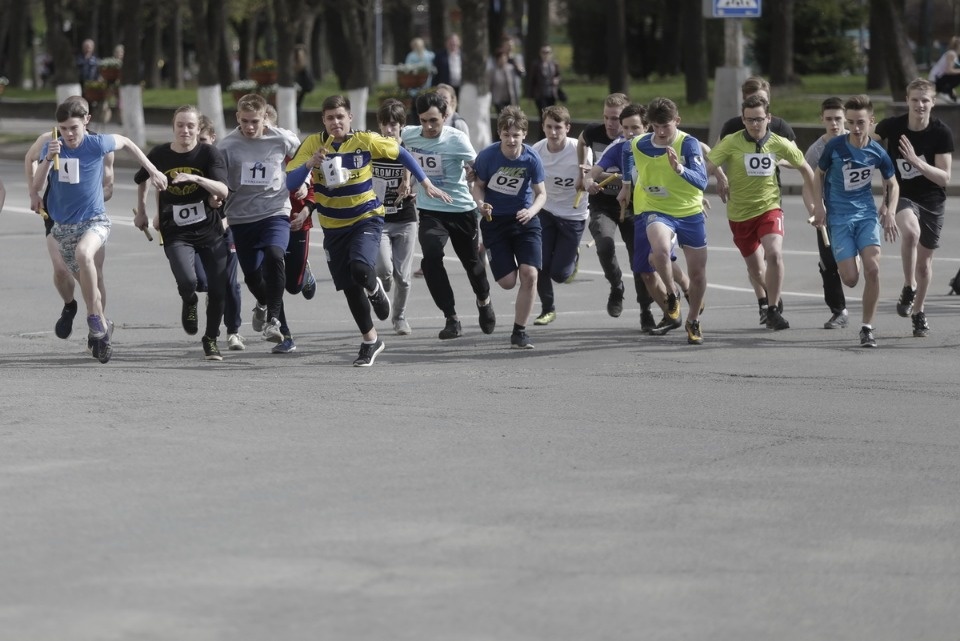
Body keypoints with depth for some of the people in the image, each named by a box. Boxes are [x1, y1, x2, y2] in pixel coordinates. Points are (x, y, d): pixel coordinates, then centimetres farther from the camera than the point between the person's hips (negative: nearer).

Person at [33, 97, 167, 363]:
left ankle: (95, 317, -21)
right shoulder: (52, 147, -5)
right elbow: (36, 186, -12)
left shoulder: (97, 144, -10)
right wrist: (49, 159, -27)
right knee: (89, 283, 10)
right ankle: (102, 329, 28)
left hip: (94, 220, -3)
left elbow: (125, 142, 10)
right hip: (63, 226, 3)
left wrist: (153, 171, 12)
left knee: (83, 252, -34)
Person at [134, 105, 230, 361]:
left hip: (210, 231, 1)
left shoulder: (209, 153, -7)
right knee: (187, 280, -25)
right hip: (176, 234, -1)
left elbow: (223, 191, -18)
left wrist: (195, 178, -32)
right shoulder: (159, 155, -2)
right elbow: (142, 180, 19)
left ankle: (211, 339, 24)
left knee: (218, 289, -1)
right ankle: (189, 302, 13)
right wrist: (141, 212, 19)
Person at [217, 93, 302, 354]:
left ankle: (273, 318, -22)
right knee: (252, 275, 6)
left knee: (273, 255, -29)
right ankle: (275, 319, 30)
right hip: (241, 218, 2)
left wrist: (301, 183, 5)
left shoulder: (283, 140, -5)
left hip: (275, 212, -2)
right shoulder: (227, 145, -6)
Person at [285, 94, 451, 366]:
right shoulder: (313, 144, -10)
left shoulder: (365, 141, -12)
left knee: (360, 269, -29)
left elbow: (400, 153, 4)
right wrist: (309, 164, -32)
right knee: (349, 288, 6)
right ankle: (370, 340, 27)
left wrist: (425, 182, 4)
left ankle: (375, 290, 9)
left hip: (367, 219, -2)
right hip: (333, 226, 2)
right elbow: (290, 183, -14)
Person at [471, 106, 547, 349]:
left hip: (525, 220, 1)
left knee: (529, 274, -15)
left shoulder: (531, 158, -12)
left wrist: (531, 211, -22)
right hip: (495, 220, -1)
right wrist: (481, 204, -21)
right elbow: (478, 186, 0)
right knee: (508, 282, -5)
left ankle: (519, 332, -1)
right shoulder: (487, 156, -14)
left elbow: (541, 193, -2)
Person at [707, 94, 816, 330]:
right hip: (739, 214, 0)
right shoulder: (731, 142, -12)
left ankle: (773, 311, -12)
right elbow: (707, 166, -19)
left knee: (774, 254, -26)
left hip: (769, 208, 0)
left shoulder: (780, 144, -6)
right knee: (755, 269, 12)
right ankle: (764, 302, 44)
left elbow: (805, 169, 8)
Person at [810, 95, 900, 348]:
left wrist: (889, 212, -2)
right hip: (839, 218, -1)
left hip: (866, 214, 1)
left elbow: (892, 185, 12)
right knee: (850, 279, -8)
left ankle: (867, 328, -5)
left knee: (872, 269, -18)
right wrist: (819, 205, -5)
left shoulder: (878, 153, -6)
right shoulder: (835, 146, -10)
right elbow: (820, 175, 7)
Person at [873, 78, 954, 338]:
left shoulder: (942, 133, -15)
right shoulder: (891, 126, -13)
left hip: (932, 200, 1)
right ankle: (909, 288, -16)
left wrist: (917, 162, -31)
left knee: (924, 260, 10)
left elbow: (944, 178, -16)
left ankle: (918, 312, 33)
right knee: (911, 231, -34)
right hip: (903, 196, -1)